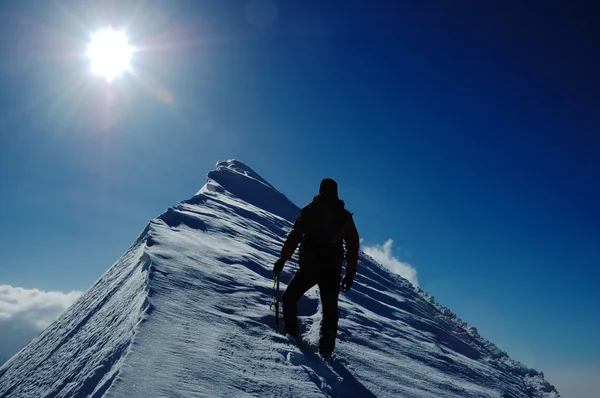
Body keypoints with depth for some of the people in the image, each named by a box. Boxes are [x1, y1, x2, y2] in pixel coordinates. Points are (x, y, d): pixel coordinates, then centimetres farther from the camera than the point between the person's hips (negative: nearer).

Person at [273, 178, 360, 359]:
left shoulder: (308, 211, -1)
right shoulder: (345, 216, 5)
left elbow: (294, 236, -4)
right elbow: (353, 246, 4)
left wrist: (282, 259, 2)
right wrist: (350, 273, 9)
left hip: (308, 267, -2)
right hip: (332, 270, 2)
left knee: (289, 298, 16)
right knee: (330, 310, 11)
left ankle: (291, 336, 7)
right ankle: (326, 348, 5)